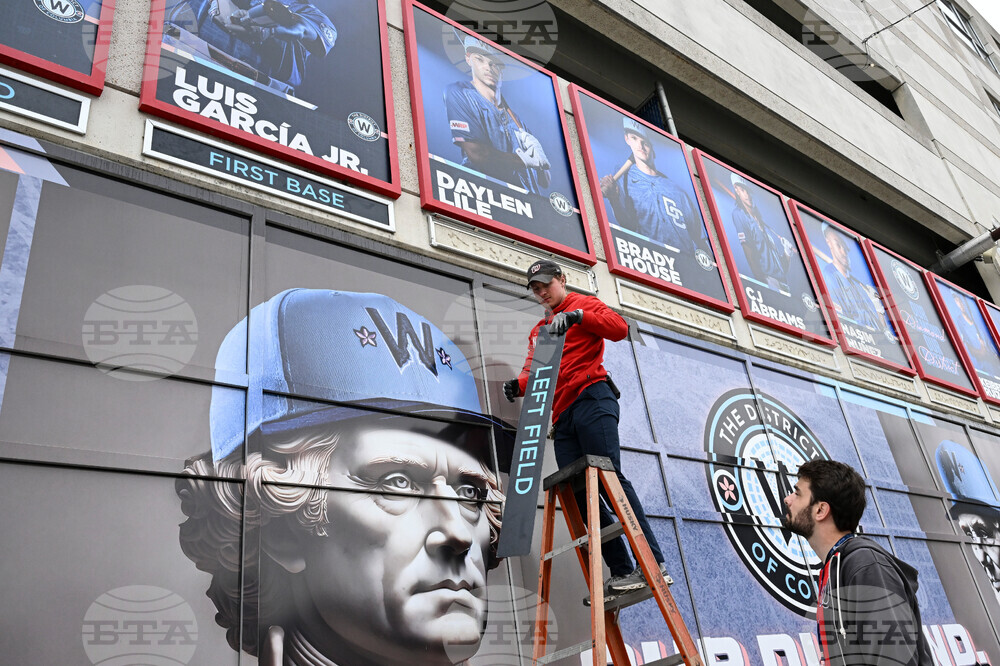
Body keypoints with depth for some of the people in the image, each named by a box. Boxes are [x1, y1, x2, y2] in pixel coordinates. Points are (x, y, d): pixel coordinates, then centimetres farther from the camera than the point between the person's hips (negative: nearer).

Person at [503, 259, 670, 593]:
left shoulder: (584, 304, 11)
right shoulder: (538, 331, 30)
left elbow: (619, 328, -7)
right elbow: (534, 369, 19)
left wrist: (577, 316, -20)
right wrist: (519, 384, -4)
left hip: (591, 399, -7)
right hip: (562, 415, 7)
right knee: (578, 494, -2)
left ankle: (654, 563, -19)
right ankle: (622, 572, 1)